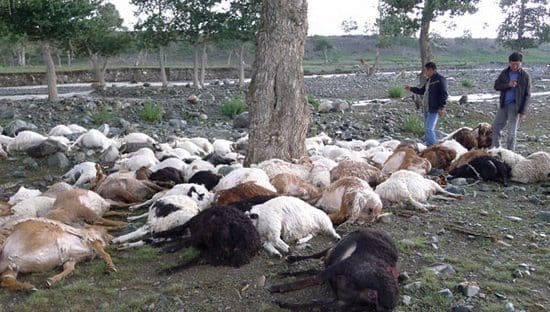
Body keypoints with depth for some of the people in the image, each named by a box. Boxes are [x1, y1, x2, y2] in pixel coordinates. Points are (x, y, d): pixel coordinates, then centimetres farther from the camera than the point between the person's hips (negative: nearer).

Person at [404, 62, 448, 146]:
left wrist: (441, 107, -20)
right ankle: (428, 147, 21)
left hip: (434, 110, -9)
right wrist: (411, 88, 27)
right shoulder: (429, 80, 17)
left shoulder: (440, 79, -10)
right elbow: (422, 91, 30)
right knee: (427, 129, 13)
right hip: (426, 109, 10)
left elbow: (444, 94, -15)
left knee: (429, 129, -15)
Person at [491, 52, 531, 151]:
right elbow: (496, 86, 1)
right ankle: (495, 149, 24)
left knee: (512, 132, 0)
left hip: (515, 106, -4)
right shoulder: (504, 73, 6)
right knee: (496, 127, 9)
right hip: (503, 105, 5)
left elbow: (527, 95, -5)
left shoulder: (525, 76, -5)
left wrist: (523, 112, -10)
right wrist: (508, 85, -17)